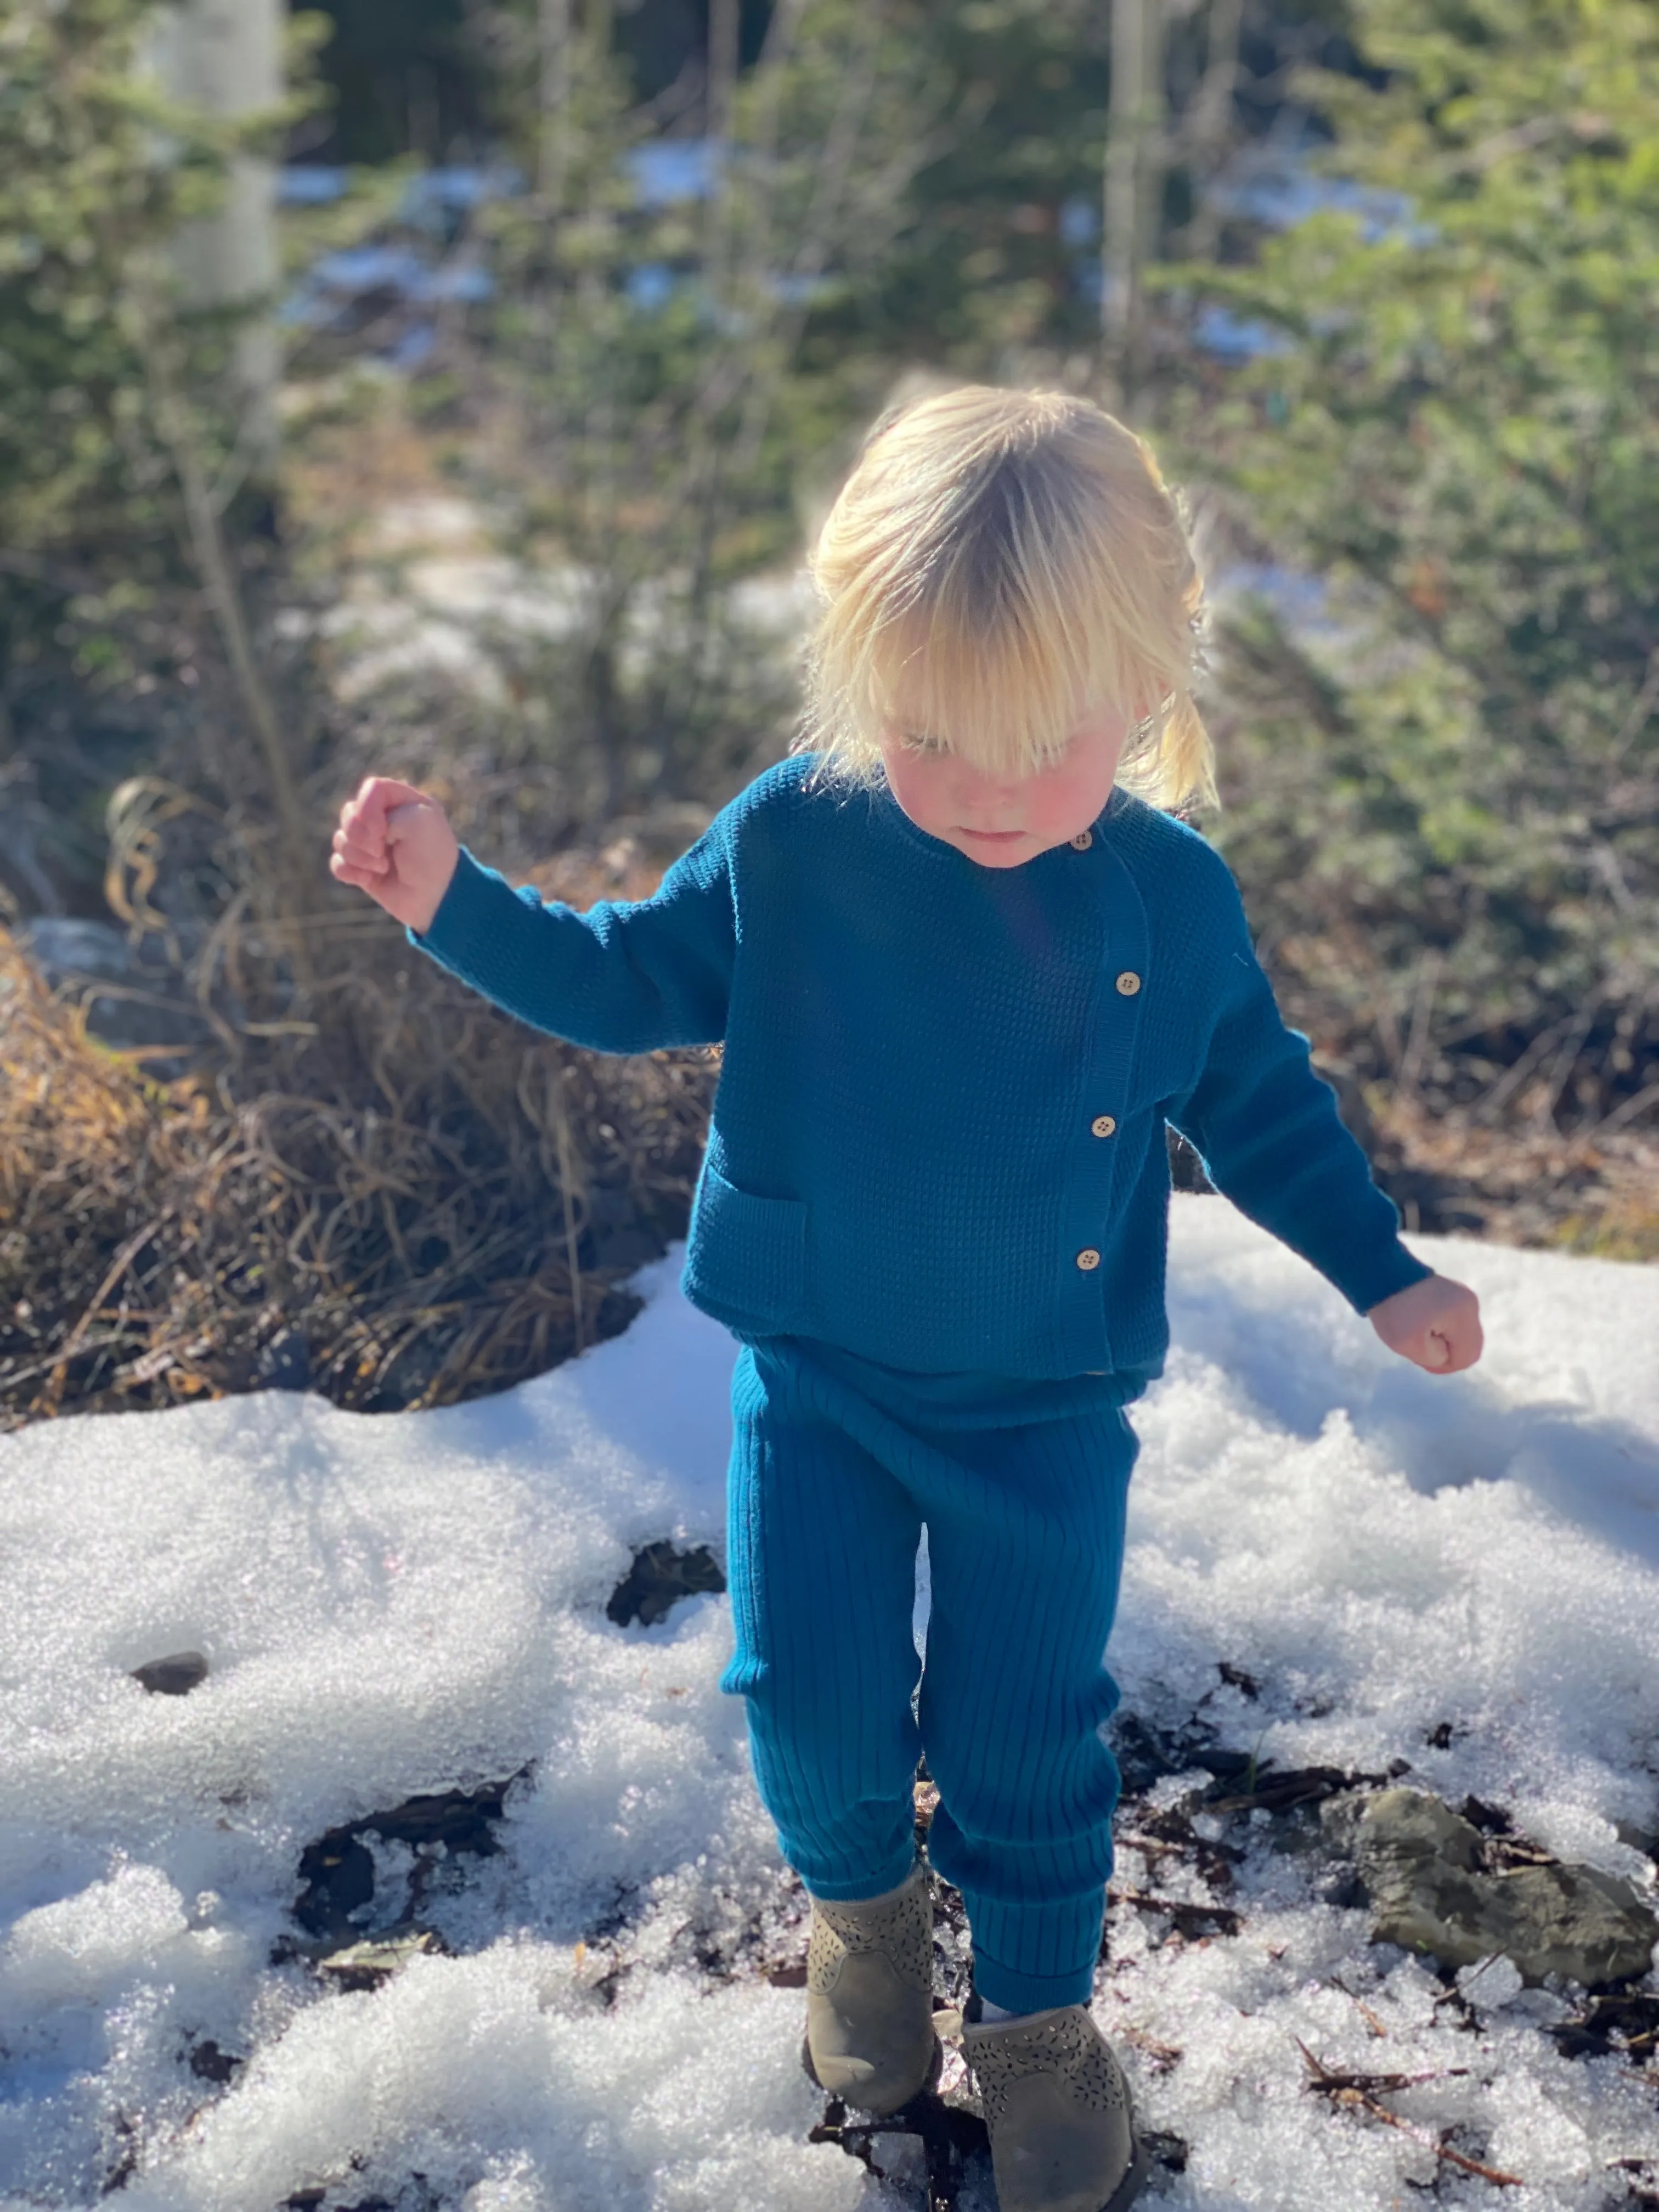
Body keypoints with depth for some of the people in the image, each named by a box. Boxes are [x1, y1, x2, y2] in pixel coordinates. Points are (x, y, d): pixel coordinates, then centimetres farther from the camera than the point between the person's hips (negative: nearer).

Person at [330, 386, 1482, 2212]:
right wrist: (456, 903, -14)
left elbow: (1256, 1101, 4)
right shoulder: (790, 844, -15)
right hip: (816, 1370, 1)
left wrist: (1381, 1273, 5)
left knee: (1024, 1720, 7)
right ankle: (858, 1894, 41)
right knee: (811, 1690, 6)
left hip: (1048, 1395, 0)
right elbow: (635, 981, -1)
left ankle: (1037, 2007, 35)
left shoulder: (1173, 901, -12)